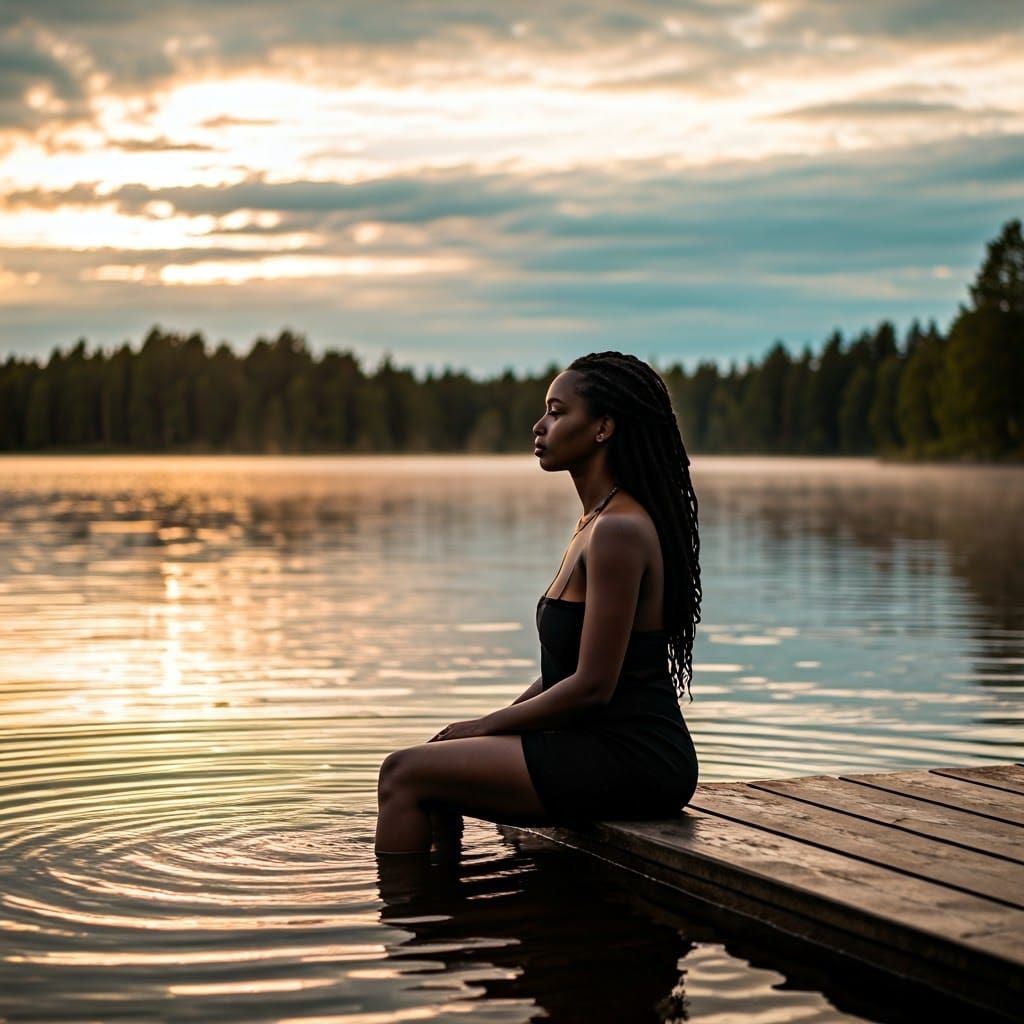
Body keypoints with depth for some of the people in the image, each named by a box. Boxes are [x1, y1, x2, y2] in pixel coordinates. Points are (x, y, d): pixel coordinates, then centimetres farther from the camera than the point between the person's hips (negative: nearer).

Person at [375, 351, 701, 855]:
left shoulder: (618, 530, -17)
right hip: (603, 745, 10)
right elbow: (563, 671, 18)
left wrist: (486, 725, -9)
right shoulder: (597, 522, 14)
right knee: (431, 773, 16)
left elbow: (592, 686, -20)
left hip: (631, 761, -10)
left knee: (404, 773, -11)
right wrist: (489, 724, 7)